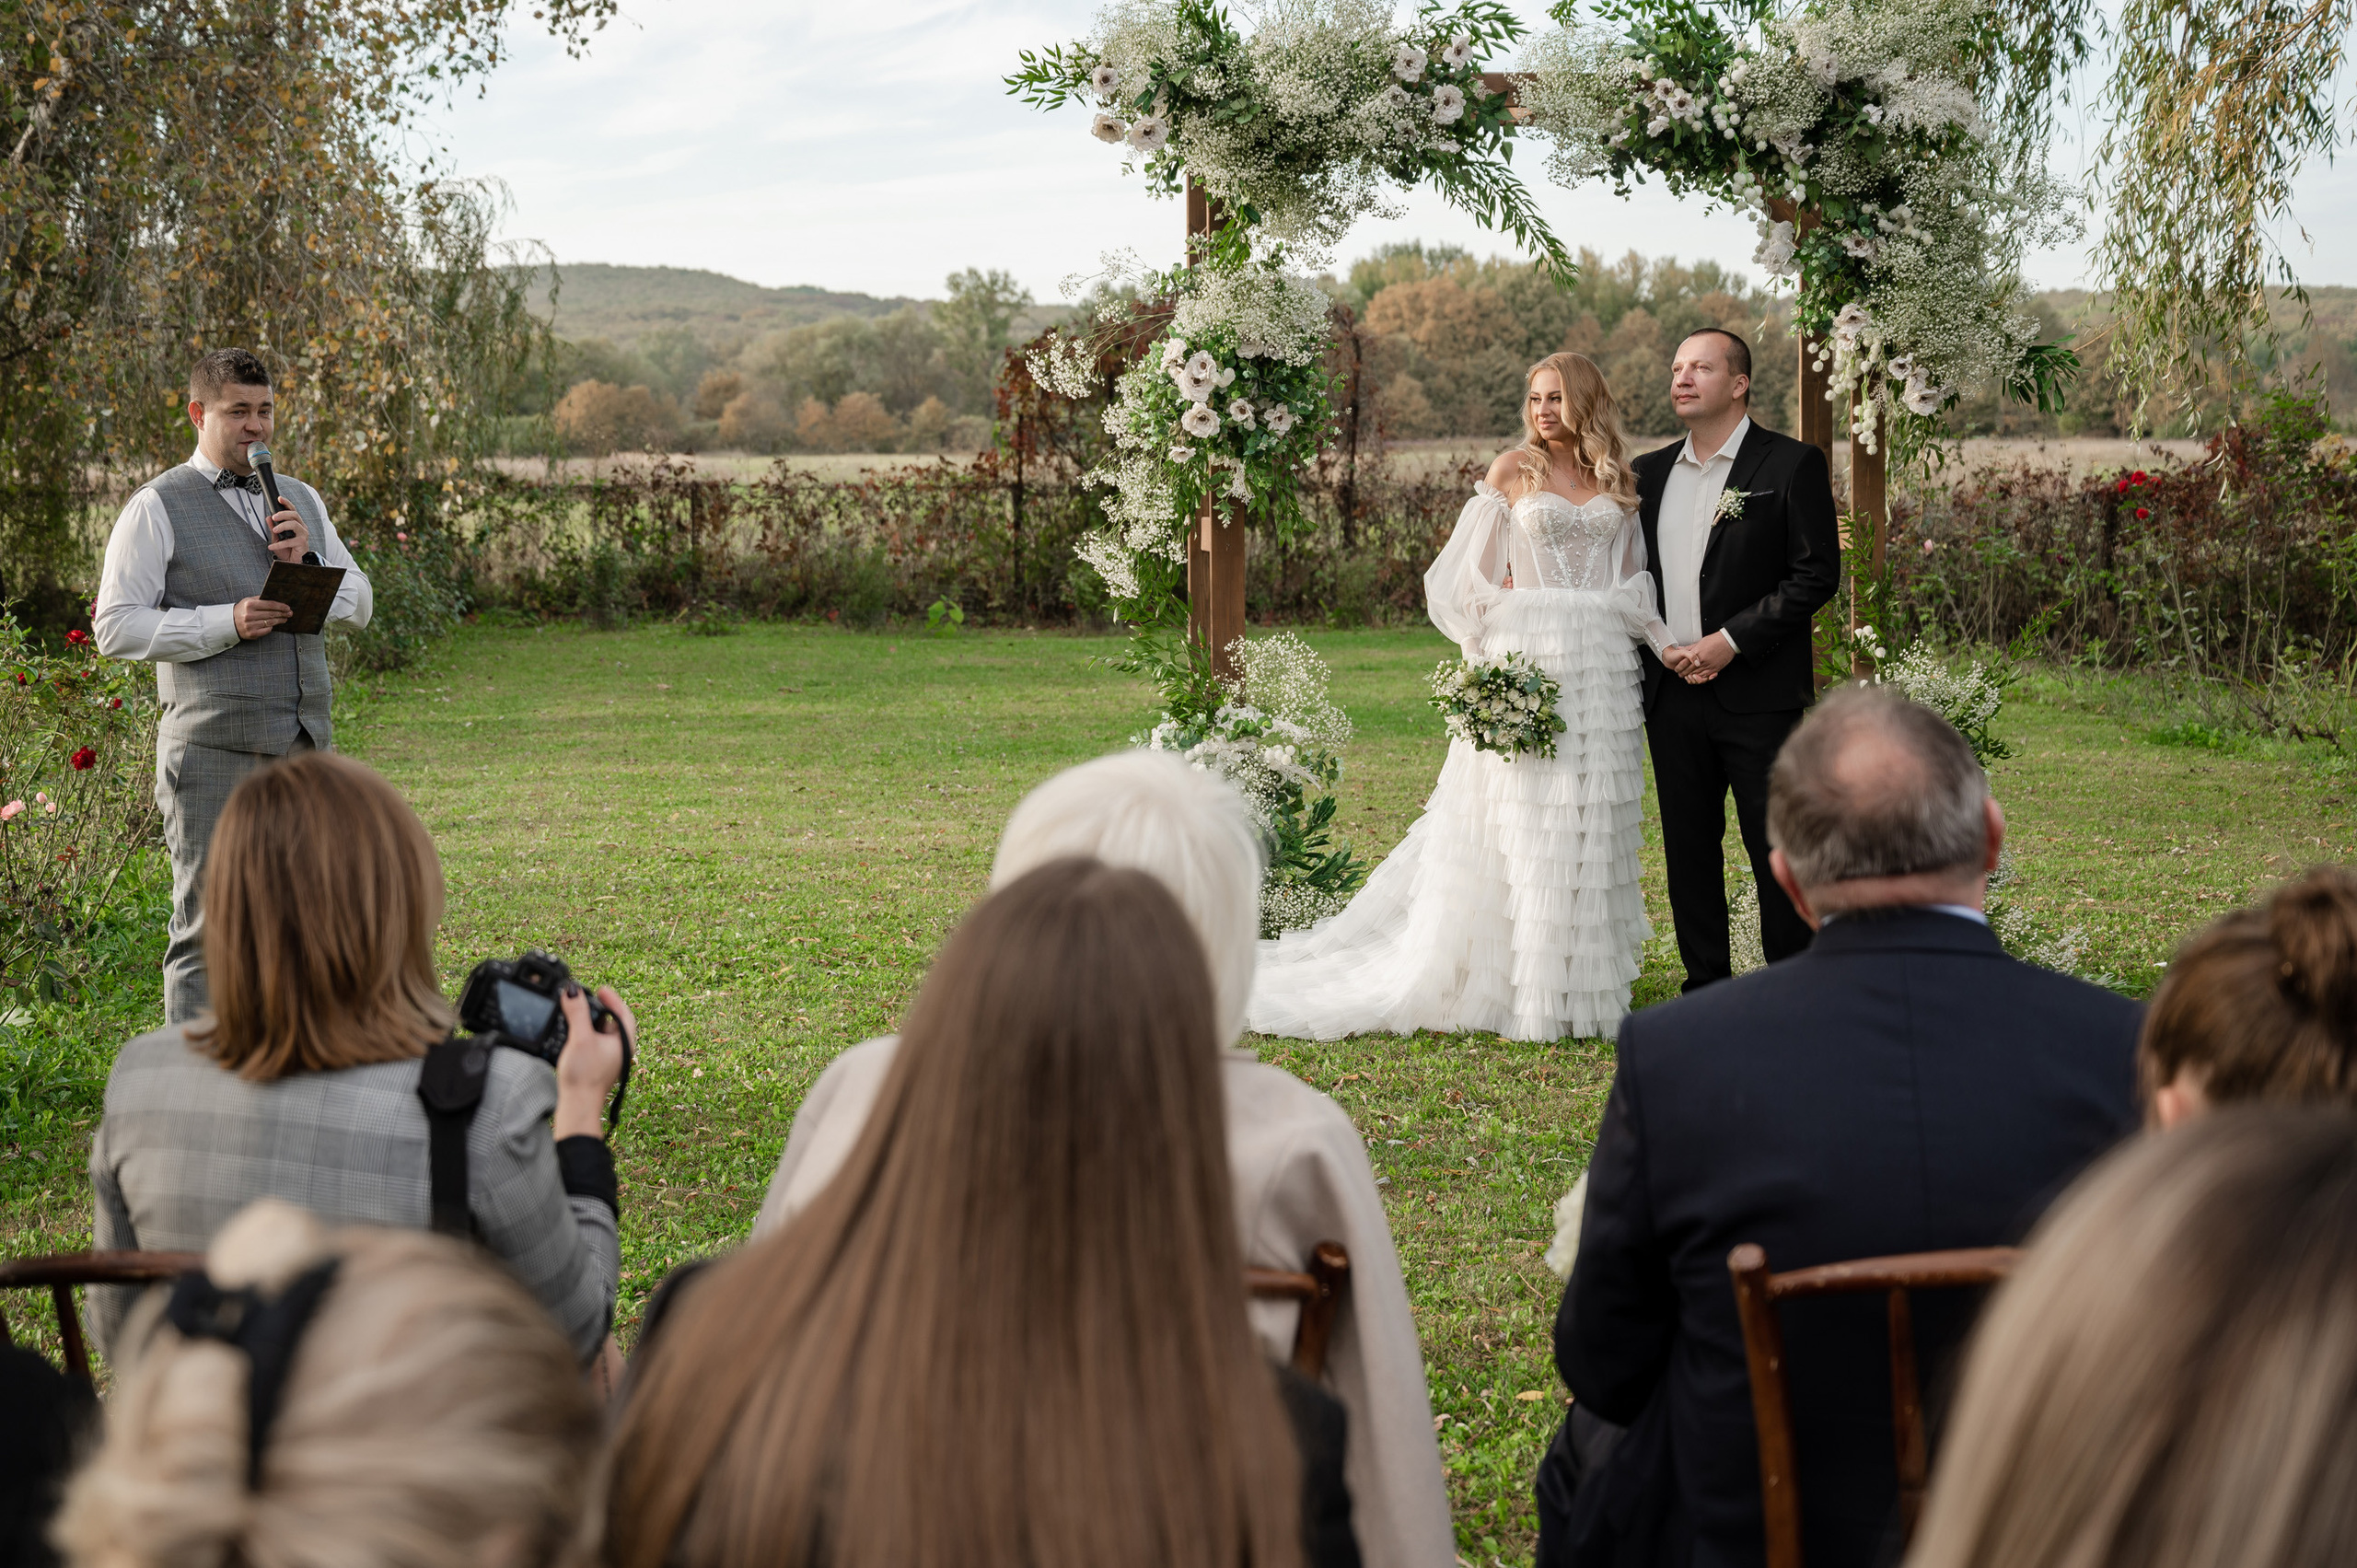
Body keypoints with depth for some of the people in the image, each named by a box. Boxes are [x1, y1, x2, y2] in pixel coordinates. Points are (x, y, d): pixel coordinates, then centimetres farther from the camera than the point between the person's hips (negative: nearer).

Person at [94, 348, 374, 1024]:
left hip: (304, 746, 6)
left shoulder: (301, 500, 18)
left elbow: (360, 604, 18)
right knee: (209, 926, -4)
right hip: (214, 752, -5)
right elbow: (116, 627, -6)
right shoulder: (158, 508, 0)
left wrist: (309, 559, -2)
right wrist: (225, 622, -17)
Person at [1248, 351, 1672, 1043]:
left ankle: (1584, 982, 13)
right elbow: (1475, 571, 2)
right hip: (1529, 657, -4)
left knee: (1593, 823, 6)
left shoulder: (1618, 480, 13)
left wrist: (1664, 641, 2)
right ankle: (1527, 991, 0)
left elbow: (1634, 578, 16)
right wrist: (1492, 653, -8)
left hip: (1603, 666, 4)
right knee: (1524, 822, -5)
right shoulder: (1513, 470, 2)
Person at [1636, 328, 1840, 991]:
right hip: (1673, 694, 5)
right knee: (1689, 847, 9)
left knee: (1777, 851, -1)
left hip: (1759, 694, -5)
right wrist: (1661, 650, 0)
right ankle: (1705, 988, 19)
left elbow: (1816, 574, -9)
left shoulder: (1791, 465, -4)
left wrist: (1731, 641, -14)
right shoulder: (1650, 472, 13)